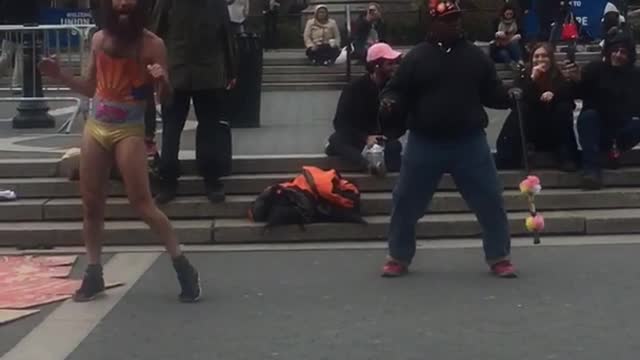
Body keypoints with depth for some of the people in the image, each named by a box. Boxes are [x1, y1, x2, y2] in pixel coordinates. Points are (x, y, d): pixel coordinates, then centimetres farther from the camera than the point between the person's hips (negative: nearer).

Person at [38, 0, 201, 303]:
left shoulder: (151, 44, -8)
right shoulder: (99, 39, 5)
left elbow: (164, 97, -10)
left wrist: (162, 80, -31)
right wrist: (60, 75, 4)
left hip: (129, 131, -5)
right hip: (95, 128, 5)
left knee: (142, 204, -10)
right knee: (91, 205, 8)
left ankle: (183, 267, -1)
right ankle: (93, 274, 21)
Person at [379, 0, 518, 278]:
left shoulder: (476, 56, 5)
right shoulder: (417, 57, 0)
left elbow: (492, 94, 9)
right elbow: (397, 91, 2)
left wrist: (510, 97, -11)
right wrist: (389, 100, -20)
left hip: (469, 142, 1)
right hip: (424, 143, -1)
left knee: (490, 201, 1)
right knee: (405, 203, 5)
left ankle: (499, 258, 15)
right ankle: (398, 258, 22)